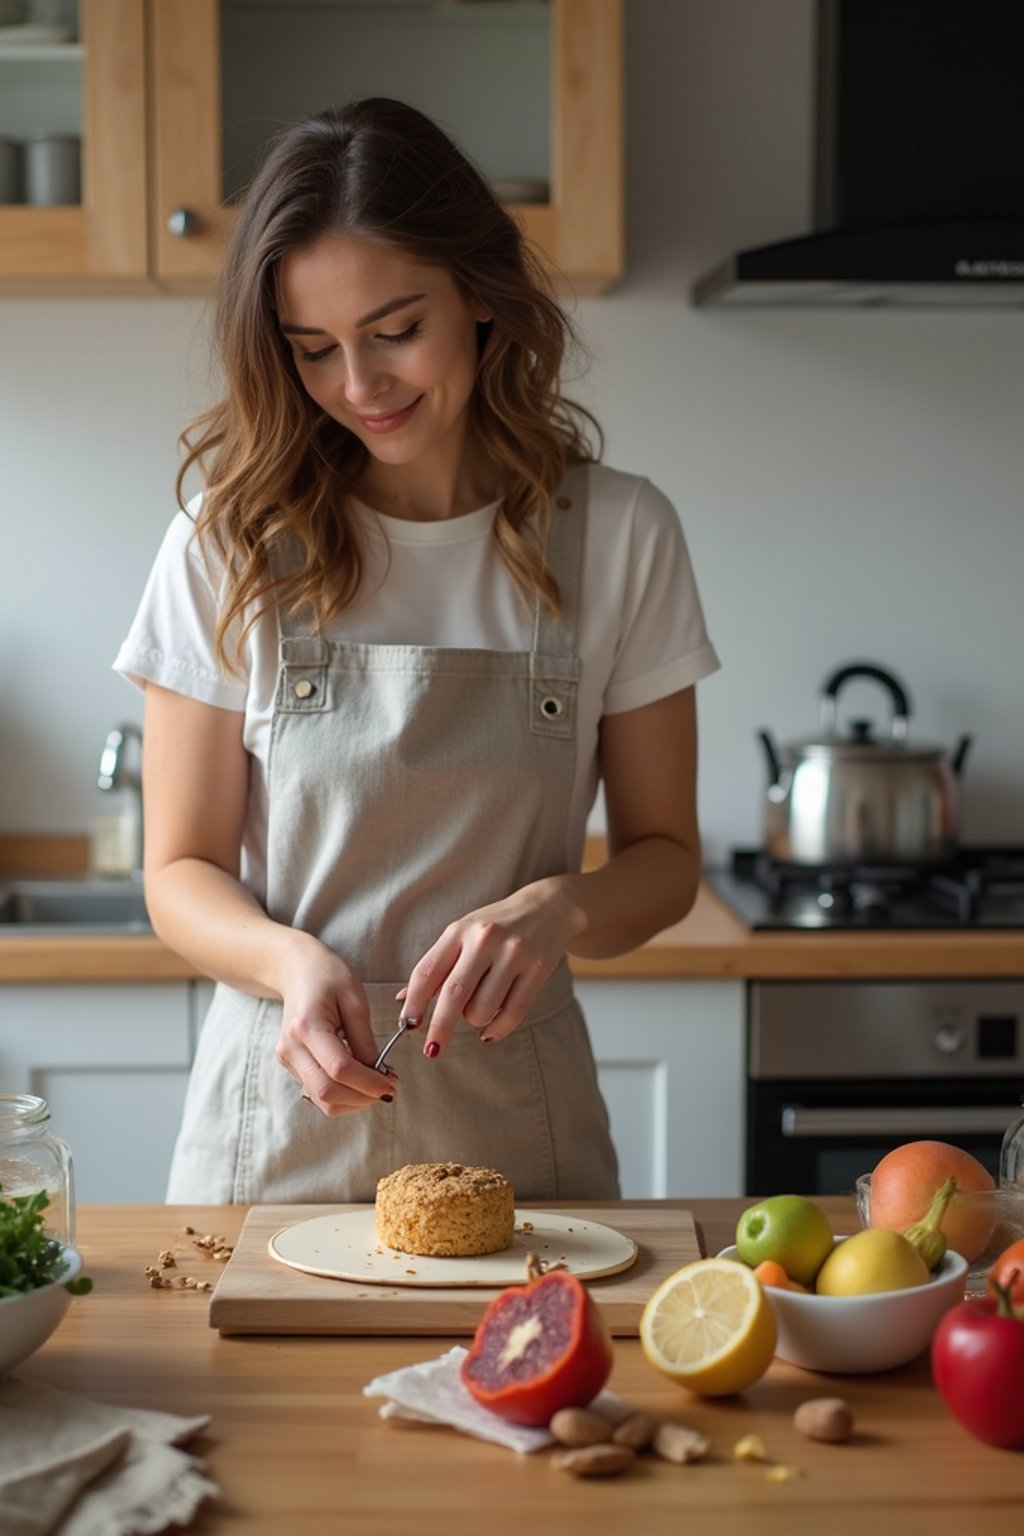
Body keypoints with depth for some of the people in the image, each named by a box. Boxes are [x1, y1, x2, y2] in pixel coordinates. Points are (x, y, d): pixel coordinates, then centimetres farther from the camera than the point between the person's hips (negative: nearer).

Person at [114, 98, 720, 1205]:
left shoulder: (618, 536, -4)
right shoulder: (231, 544, -5)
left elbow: (664, 855, 3)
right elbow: (182, 872, -1)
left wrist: (560, 909, -19)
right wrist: (291, 961, -22)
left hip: (517, 1124, 0)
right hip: (278, 1136, 0)